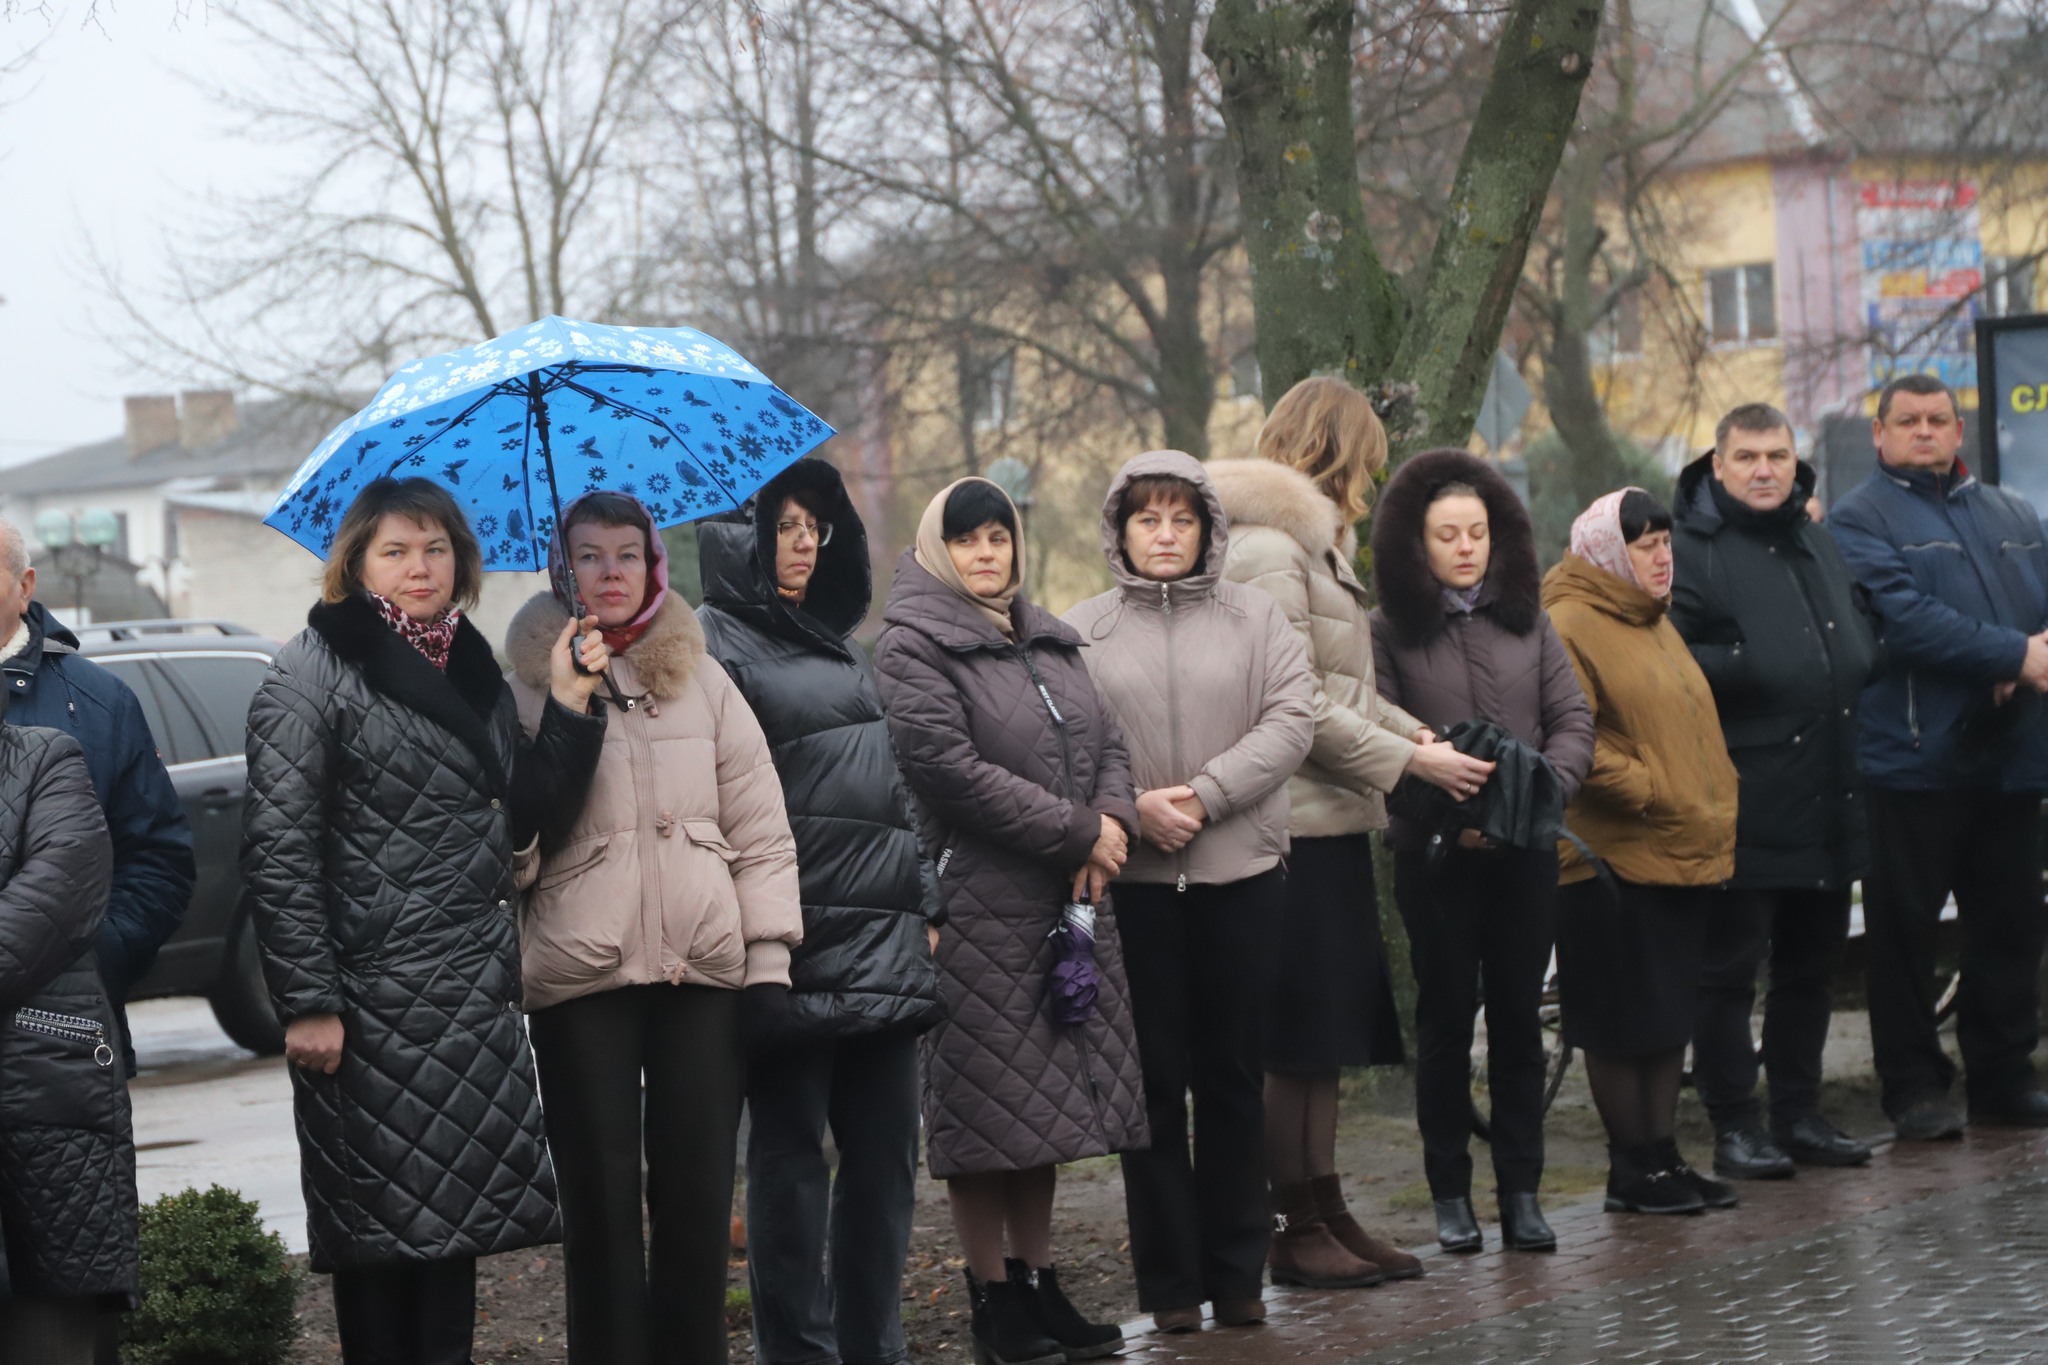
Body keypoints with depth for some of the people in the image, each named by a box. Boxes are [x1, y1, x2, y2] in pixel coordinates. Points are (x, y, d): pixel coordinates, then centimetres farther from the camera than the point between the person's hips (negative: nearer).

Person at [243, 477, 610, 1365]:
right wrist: (306, 1002, -18)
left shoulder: (469, 669, 14)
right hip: (372, 1003, -6)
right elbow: (277, 849, -12)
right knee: (381, 1232, 0)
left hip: (472, 993, 6)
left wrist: (568, 708, 0)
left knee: (456, 1220, 9)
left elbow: (520, 818, 11)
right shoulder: (314, 674, -7)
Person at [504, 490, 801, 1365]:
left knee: (699, 1194, 3)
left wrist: (769, 963, 1)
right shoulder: (528, 691, 5)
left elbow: (763, 834, 8)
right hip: (581, 975, -2)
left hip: (704, 967, 2)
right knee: (602, 1197, 1)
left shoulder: (705, 684, 10)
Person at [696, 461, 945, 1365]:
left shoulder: (843, 644, 20)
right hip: (793, 944, -7)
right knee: (791, 1154, -1)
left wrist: (925, 907, 17)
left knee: (884, 1152, 9)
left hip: (884, 943, 7)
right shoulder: (716, 643, -4)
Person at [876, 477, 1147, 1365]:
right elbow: (950, 767, -18)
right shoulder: (912, 649, -7)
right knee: (986, 1111, -2)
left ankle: (1039, 1282, 19)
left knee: (1047, 1105, 11)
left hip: (1070, 902, 7)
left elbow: (1107, 741, 14)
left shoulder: (1048, 641, 18)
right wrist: (1077, 830, -16)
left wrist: (1112, 827, -7)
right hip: (979, 909, -7)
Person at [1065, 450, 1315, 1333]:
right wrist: (1133, 806, -17)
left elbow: (1290, 722, -3)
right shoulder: (1080, 631, 5)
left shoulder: (1255, 617, 7)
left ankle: (1237, 1272, 16)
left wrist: (1205, 795, -13)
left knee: (1235, 1077, 7)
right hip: (1132, 880, -1)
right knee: (1154, 1079, 3)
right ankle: (1170, 1282, 11)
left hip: (1242, 872, 1)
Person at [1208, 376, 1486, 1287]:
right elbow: (1299, 707, -18)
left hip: (1333, 822, 10)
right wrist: (1410, 761, -12)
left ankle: (1326, 1212, 18)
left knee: (1327, 1035, 12)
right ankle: (1298, 1229, 3)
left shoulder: (1314, 543, 20)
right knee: (1297, 1036, -4)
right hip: (1298, 825, -10)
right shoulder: (1266, 549, -13)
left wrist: (1416, 731, 6)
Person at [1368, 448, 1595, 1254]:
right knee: (1446, 1017, 4)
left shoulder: (1527, 620, 9)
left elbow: (1573, 718, 5)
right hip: (1434, 854, -2)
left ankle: (1521, 1191, 11)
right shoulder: (1388, 632, -1)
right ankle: (1450, 1193, 12)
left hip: (1524, 851, 3)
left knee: (1519, 1015, 6)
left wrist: (1542, 790, -13)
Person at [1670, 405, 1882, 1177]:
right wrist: (1753, 667, -21)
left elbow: (1860, 644, 31)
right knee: (1731, 967, -2)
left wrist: (1856, 668, 12)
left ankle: (1799, 1113, 24)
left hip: (1828, 803, 8)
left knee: (1812, 964, 14)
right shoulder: (1693, 551, -8)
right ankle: (1735, 1125, 5)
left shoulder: (1819, 547, 18)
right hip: (1746, 806, -8)